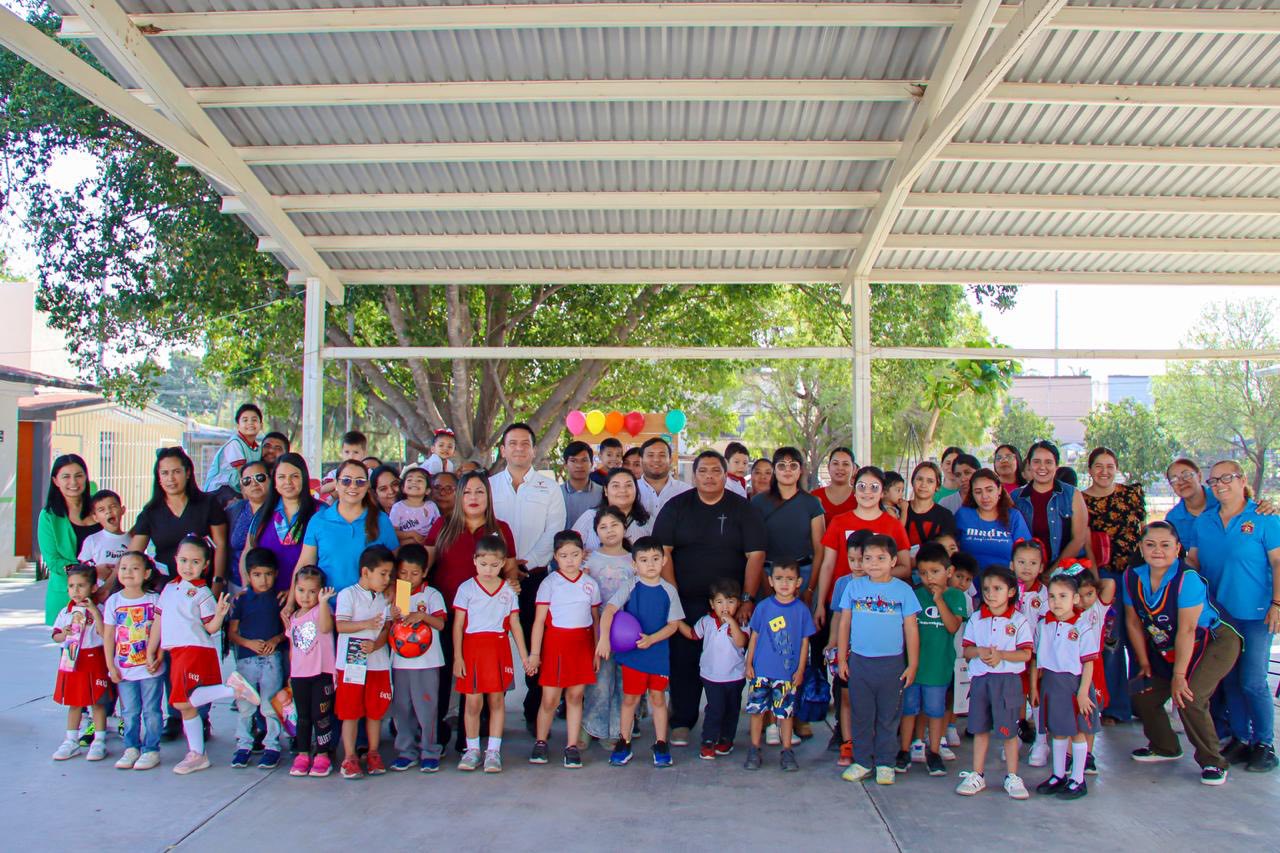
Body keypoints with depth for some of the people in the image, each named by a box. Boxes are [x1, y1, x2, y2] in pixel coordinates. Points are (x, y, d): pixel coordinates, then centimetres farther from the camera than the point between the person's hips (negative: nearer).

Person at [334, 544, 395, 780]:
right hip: (351, 662, -4)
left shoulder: (384, 598, 12)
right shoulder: (348, 594, -3)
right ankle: (349, 757, 9)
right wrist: (366, 624, -25)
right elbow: (340, 625, -12)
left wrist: (376, 644, -13)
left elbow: (387, 628, 6)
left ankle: (373, 755, 19)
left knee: (376, 711, 8)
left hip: (378, 662, 4)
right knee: (350, 711, 1)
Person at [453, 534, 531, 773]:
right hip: (473, 648, -1)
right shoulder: (466, 589, 1)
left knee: (497, 699, 3)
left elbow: (515, 625, 9)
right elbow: (458, 625, 1)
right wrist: (457, 657, -4)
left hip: (499, 648, 1)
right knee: (473, 701, 2)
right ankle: (472, 750, 16)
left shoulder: (509, 591, 6)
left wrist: (524, 655, 6)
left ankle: (493, 751, 11)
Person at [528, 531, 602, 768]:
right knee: (550, 699, 1)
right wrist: (534, 653, -7)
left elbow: (596, 619, 13)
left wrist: (597, 651, 10)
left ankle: (572, 746, 14)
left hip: (582, 644, 2)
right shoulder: (549, 583, -2)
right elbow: (539, 620, -3)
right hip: (555, 643, -2)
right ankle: (540, 743, 19)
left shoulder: (590, 584, 7)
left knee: (575, 696, 5)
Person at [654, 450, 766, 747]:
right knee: (683, 661, 0)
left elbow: (755, 555, 0)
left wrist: (748, 599, -8)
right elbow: (663, 551, 0)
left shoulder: (743, 509, 5)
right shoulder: (676, 507, 5)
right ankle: (681, 723, 15)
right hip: (684, 602, 0)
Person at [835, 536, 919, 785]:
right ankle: (862, 762, 21)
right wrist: (842, 659, 4)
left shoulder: (903, 590, -2)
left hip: (892, 663, -1)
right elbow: (844, 624, 6)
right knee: (861, 715, 9)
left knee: (888, 717, 8)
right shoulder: (854, 587, 2)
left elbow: (911, 629, 1)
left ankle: (885, 763, 20)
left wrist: (912, 664, 0)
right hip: (859, 661, 1)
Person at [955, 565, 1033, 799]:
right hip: (980, 679, 3)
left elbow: (1026, 654, -6)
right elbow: (966, 650, 6)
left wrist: (1001, 654, -19)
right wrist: (980, 652, -15)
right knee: (980, 729, 10)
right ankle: (977, 776, 18)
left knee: (1009, 730, 3)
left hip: (1007, 680, -3)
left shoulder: (1018, 621, -2)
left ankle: (1012, 777, 16)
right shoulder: (975, 619, 6)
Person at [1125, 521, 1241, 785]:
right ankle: (1165, 748, 28)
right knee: (1142, 695, 2)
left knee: (1189, 699, -23)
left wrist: (1179, 676, -24)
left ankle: (1213, 761, -2)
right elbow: (1133, 623, -1)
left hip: (1213, 642, -7)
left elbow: (1186, 630, -27)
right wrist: (1144, 663, 0)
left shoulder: (1187, 578, -27)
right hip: (1166, 649, 7)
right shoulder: (1132, 576, -10)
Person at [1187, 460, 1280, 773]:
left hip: (1255, 615, -4)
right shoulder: (1203, 522, 7)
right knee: (1230, 680, 9)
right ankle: (1239, 738, 21)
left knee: (1253, 682, -4)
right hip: (1218, 613, 4)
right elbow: (1192, 561, 13)